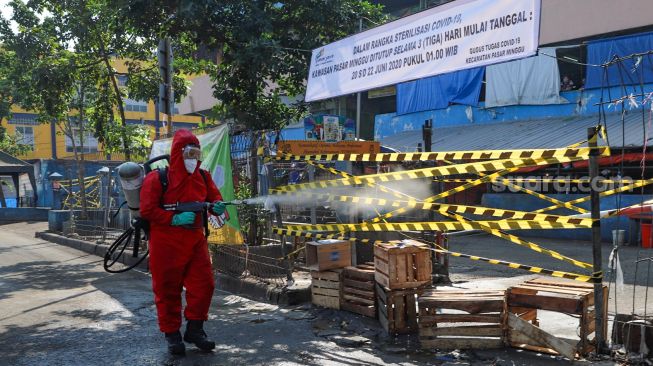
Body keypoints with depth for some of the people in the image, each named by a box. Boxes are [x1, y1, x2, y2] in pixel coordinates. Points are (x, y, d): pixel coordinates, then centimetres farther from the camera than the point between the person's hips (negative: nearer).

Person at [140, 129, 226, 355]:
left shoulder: (203, 177, 6)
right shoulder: (157, 178, -9)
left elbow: (214, 199, 10)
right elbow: (147, 210, -12)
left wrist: (217, 207, -14)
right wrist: (174, 219, -21)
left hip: (195, 241, 4)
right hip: (166, 243, -4)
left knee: (204, 285, 1)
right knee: (168, 290, 5)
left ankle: (194, 329, 18)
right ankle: (172, 334, 21)